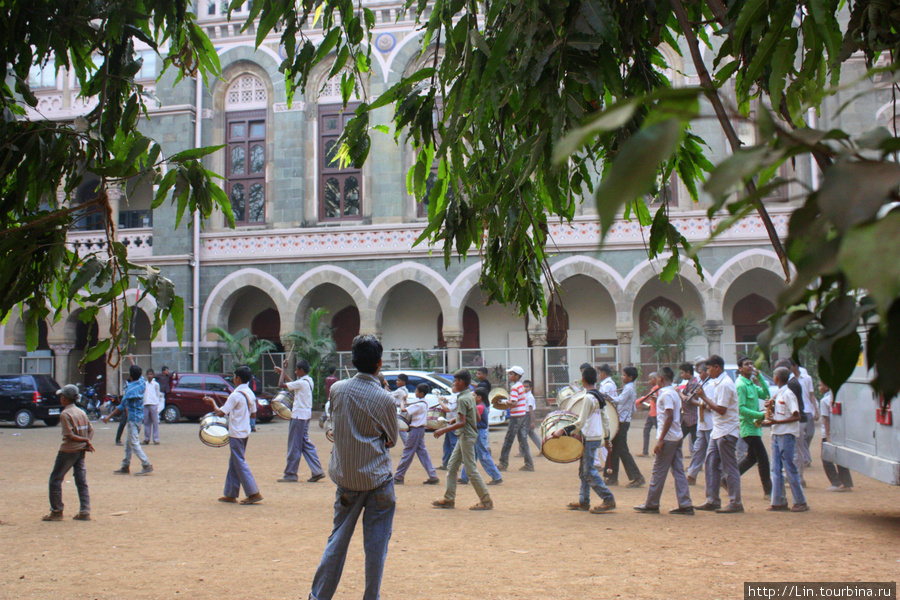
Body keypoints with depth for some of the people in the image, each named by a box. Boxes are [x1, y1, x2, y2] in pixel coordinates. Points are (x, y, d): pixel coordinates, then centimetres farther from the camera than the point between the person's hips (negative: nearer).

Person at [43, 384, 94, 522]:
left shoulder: (65, 414, -14)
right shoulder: (81, 412, 9)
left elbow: (70, 436, -19)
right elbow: (91, 430, 9)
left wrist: (85, 440, -11)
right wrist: (87, 441, -4)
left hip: (68, 451, -7)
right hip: (81, 451, 7)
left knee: (55, 479, 5)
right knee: (82, 482, 8)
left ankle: (56, 512, 6)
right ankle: (85, 512, 5)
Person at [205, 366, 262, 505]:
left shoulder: (235, 395, -18)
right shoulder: (250, 394, 8)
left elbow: (221, 413, -19)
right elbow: (253, 414, 14)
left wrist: (212, 403, -3)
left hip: (236, 433, -9)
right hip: (245, 431, 9)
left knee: (239, 463, -4)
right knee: (234, 462, 15)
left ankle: (254, 493, -8)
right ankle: (230, 494, 19)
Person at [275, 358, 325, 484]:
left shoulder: (301, 382, -17)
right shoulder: (309, 381, 10)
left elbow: (281, 384, -18)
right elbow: (292, 384, 25)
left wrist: (283, 370, -6)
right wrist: (283, 372, 24)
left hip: (299, 416, -9)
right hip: (306, 415, 9)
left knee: (294, 446, -1)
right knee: (305, 443, 12)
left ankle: (290, 475, 7)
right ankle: (317, 471, 8)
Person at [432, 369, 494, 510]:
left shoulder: (462, 399, -17)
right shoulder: (471, 396, 12)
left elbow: (462, 423, -24)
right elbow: (477, 417, 18)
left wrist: (443, 430, -20)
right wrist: (457, 419, 19)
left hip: (467, 436, -10)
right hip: (464, 436, 10)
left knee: (471, 470, -5)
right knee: (452, 467, 12)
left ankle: (486, 500, 0)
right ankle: (449, 499, 16)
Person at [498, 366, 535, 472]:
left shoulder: (514, 387, -15)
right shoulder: (521, 386, 12)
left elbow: (513, 403, -22)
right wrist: (507, 402, 12)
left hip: (516, 416, -9)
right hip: (522, 415, 9)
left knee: (508, 440, -2)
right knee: (523, 440, 9)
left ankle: (503, 464, 3)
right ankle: (529, 464, 8)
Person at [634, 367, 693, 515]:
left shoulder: (666, 394, -14)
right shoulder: (674, 393, 15)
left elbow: (669, 417, -21)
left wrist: (660, 440, -21)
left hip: (668, 437, -9)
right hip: (677, 436, 9)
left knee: (658, 472, -1)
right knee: (678, 471, 7)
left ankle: (651, 504, 6)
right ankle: (685, 505, 5)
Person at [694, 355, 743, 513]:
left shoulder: (725, 384, -17)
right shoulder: (721, 383, 15)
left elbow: (722, 410, -21)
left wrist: (704, 397, -16)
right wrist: (708, 405, 6)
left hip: (726, 432, -10)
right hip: (718, 431, 10)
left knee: (729, 468, -4)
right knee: (711, 464, 9)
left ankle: (735, 503, 1)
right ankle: (712, 500, 13)